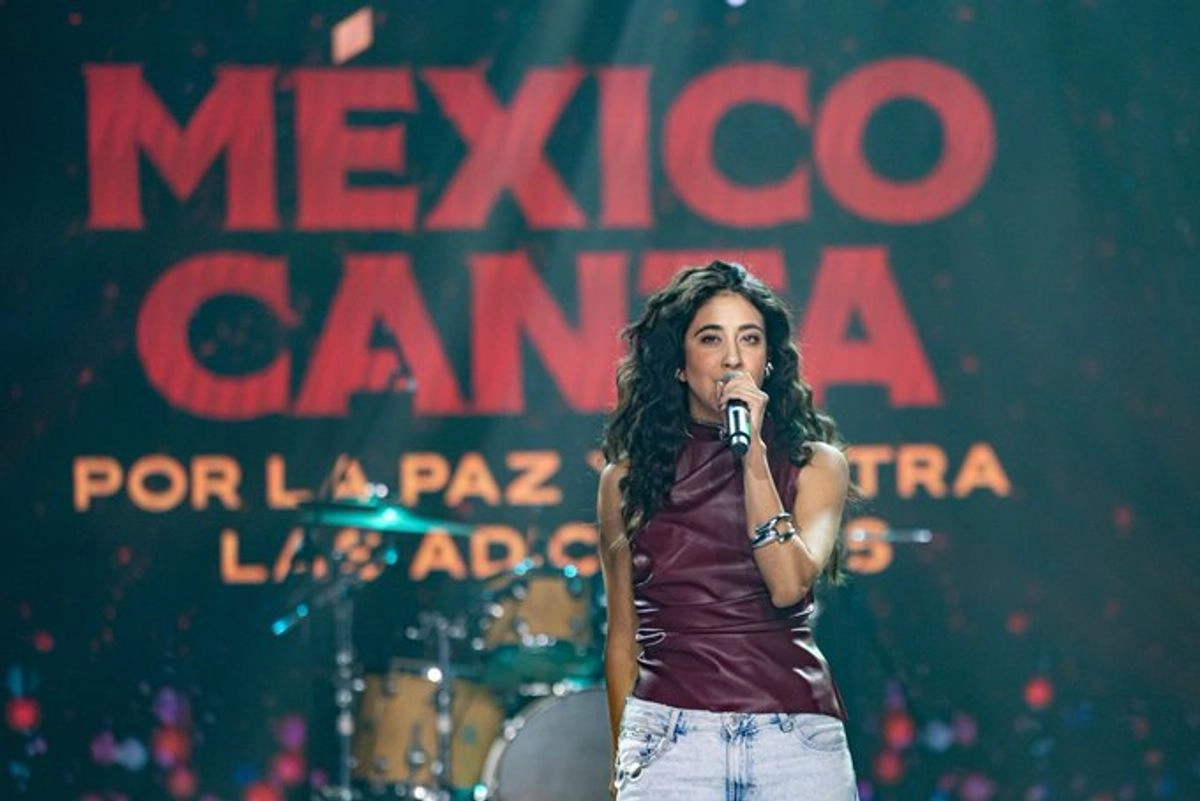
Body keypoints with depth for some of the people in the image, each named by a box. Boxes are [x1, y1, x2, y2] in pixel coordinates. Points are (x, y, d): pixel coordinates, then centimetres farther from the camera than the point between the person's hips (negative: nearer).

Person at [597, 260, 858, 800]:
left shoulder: (815, 465, 7)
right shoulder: (628, 479, 9)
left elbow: (788, 586, -9)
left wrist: (753, 453, -10)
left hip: (796, 734, 0)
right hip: (668, 732, 0)